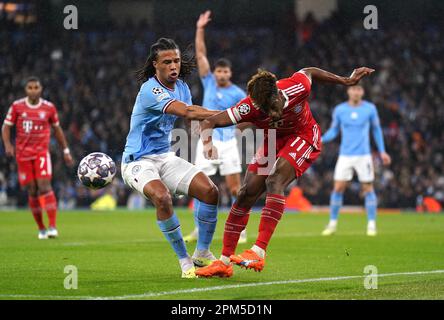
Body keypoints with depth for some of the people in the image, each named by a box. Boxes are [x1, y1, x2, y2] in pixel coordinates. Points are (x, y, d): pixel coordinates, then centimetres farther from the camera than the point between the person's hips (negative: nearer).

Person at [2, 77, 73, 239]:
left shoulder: (49, 107, 2)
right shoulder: (17, 106, 1)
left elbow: (57, 129, 14)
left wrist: (66, 151, 15)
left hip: (42, 152, -1)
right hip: (23, 153, 1)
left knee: (44, 185, -17)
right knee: (32, 191, 2)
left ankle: (53, 226, -19)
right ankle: (41, 228, 14)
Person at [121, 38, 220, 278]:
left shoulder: (181, 87, 6)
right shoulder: (150, 90, -22)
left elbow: (192, 120, 16)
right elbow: (186, 111, -33)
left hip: (165, 157, 8)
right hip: (138, 161, -8)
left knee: (210, 191, -9)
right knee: (162, 197, -35)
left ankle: (202, 253, 8)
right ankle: (184, 260, -20)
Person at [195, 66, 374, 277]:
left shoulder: (297, 87, -31)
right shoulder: (249, 108, -29)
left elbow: (309, 72, -7)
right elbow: (209, 122, -27)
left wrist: (346, 81, 6)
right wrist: (207, 143, -49)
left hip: (304, 137, -3)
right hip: (274, 141, 3)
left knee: (274, 180, -28)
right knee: (246, 194, -7)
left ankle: (259, 252, -37)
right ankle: (224, 262, 1)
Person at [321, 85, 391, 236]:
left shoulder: (370, 108, 1)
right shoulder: (339, 110, 2)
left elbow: (376, 129, 12)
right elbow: (334, 131, 10)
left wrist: (382, 151, 11)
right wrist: (321, 139, -9)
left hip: (363, 155, -1)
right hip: (345, 155, 1)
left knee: (368, 188, -2)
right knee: (338, 188, -4)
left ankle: (371, 224, 6)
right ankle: (332, 224, 7)